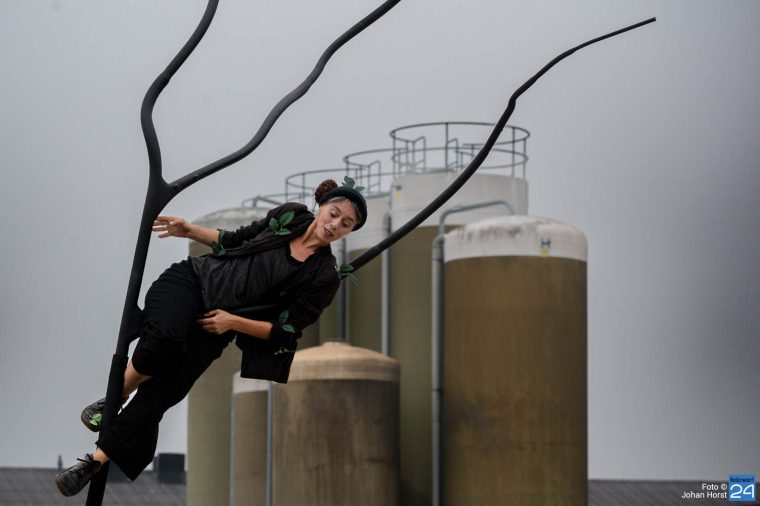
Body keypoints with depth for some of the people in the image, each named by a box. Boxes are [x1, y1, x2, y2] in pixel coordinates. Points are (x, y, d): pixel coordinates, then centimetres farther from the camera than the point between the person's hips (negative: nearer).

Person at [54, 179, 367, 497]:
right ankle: (114, 398, -4)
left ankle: (96, 461, -1)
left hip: (215, 324, -1)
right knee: (164, 339, -31)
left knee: (158, 395, -11)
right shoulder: (289, 217, 2)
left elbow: (285, 330, -5)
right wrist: (190, 230, 6)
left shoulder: (324, 277, -7)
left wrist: (233, 322, -14)